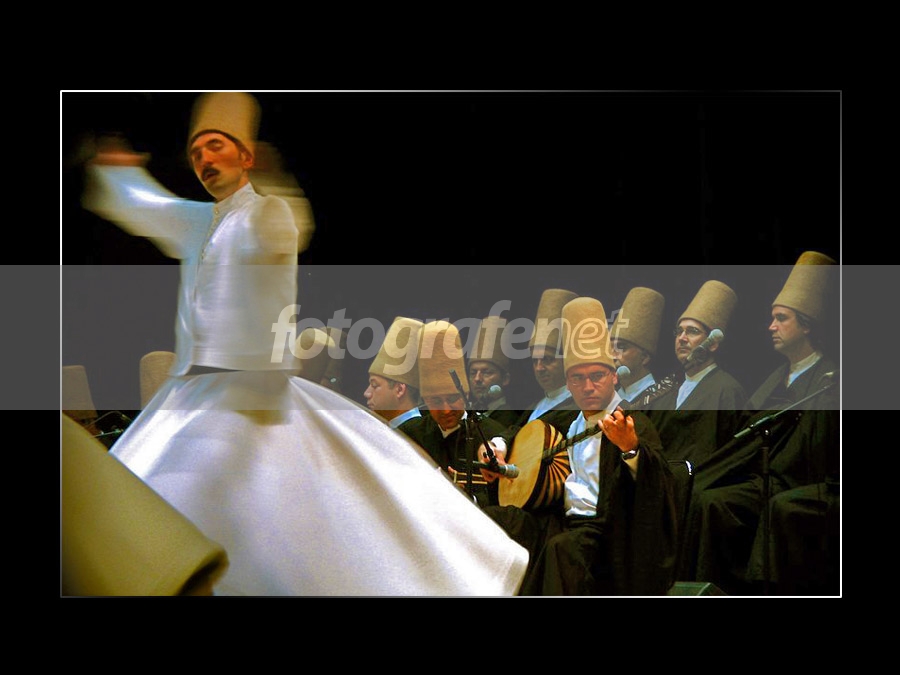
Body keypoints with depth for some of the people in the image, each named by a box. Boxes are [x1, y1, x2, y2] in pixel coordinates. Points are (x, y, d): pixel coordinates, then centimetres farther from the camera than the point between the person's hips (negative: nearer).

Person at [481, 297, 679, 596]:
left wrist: (631, 448, -40)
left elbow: (658, 484, -22)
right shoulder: (570, 422, 16)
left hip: (605, 529, -7)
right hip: (564, 520, 8)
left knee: (562, 546, -37)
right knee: (488, 520, -9)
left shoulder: (634, 423, -6)